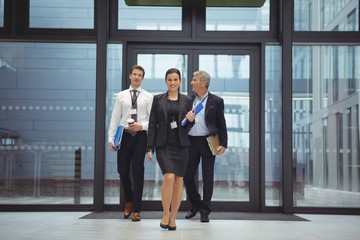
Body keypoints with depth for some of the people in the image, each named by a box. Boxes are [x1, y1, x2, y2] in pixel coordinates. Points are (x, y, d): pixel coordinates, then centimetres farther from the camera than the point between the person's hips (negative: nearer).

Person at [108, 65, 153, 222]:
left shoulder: (148, 97, 5)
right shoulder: (121, 96, 8)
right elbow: (115, 118, 5)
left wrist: (142, 125, -17)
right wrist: (111, 138, -3)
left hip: (141, 136, -2)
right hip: (125, 135, 2)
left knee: (138, 172, -2)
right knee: (123, 171, 3)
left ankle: (136, 210, 6)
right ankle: (129, 201, 30)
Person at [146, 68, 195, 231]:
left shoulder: (187, 100, 7)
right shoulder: (158, 99, 5)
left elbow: (189, 126, 10)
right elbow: (152, 124, 3)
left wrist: (191, 120, -14)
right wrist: (150, 147, -2)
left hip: (181, 145, 2)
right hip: (163, 145, -2)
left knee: (178, 180, 3)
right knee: (169, 177, -18)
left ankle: (173, 218, 14)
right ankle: (165, 214, 0)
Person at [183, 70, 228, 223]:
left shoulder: (216, 101, 0)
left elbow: (221, 125, -1)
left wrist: (223, 144, -8)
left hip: (208, 143, -3)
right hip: (191, 142, 3)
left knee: (208, 178, 2)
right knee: (187, 176, 5)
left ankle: (205, 211, 12)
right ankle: (195, 205, 26)